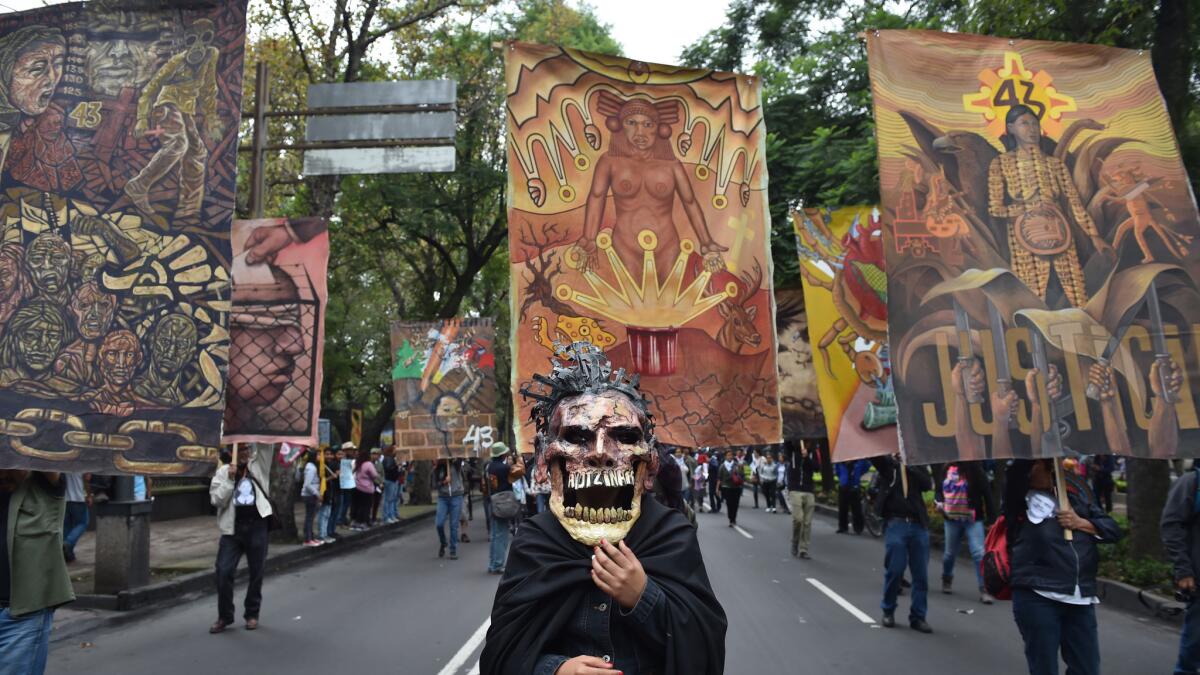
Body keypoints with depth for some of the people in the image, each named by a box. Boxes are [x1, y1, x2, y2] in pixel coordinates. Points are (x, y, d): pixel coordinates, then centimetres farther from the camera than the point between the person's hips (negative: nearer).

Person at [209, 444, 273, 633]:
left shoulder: (259, 465, 5)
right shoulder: (223, 471, 4)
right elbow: (216, 500, -5)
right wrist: (230, 479, -15)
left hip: (257, 527, 0)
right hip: (232, 528, 0)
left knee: (256, 573, 7)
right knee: (224, 572, -4)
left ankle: (252, 614, 22)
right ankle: (224, 616, 13)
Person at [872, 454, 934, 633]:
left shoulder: (917, 465, 13)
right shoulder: (887, 463, 8)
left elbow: (928, 484, -4)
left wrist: (908, 467, -12)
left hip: (918, 524, 2)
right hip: (895, 523, -2)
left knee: (921, 574, 2)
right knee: (894, 570, -2)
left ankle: (918, 616, 12)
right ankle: (888, 611, 17)